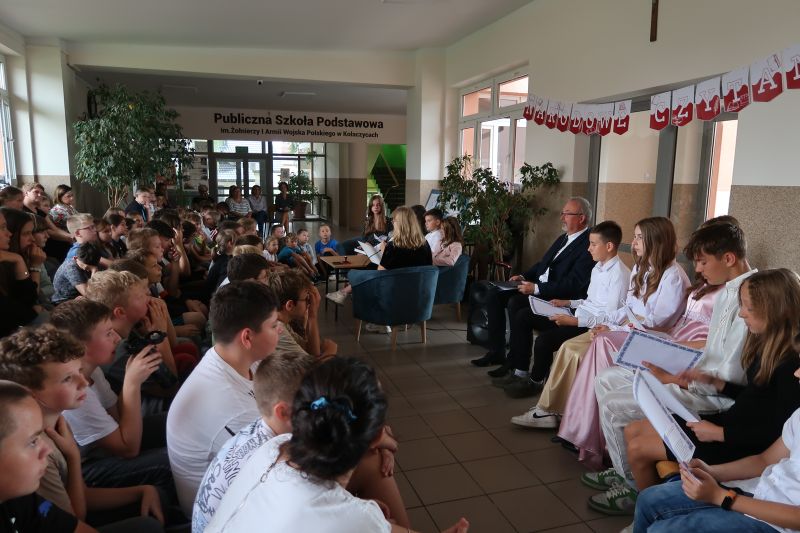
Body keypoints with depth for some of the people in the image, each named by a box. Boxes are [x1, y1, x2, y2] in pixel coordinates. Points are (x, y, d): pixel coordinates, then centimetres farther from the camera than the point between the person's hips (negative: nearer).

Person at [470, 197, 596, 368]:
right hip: (537, 287, 10)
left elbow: (572, 284, -22)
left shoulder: (588, 245, -14)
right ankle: (496, 352, 2)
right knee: (495, 294, -4)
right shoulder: (563, 238, 17)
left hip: (559, 298, -9)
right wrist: (523, 277, 5)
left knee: (516, 302, -30)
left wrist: (536, 288, -24)